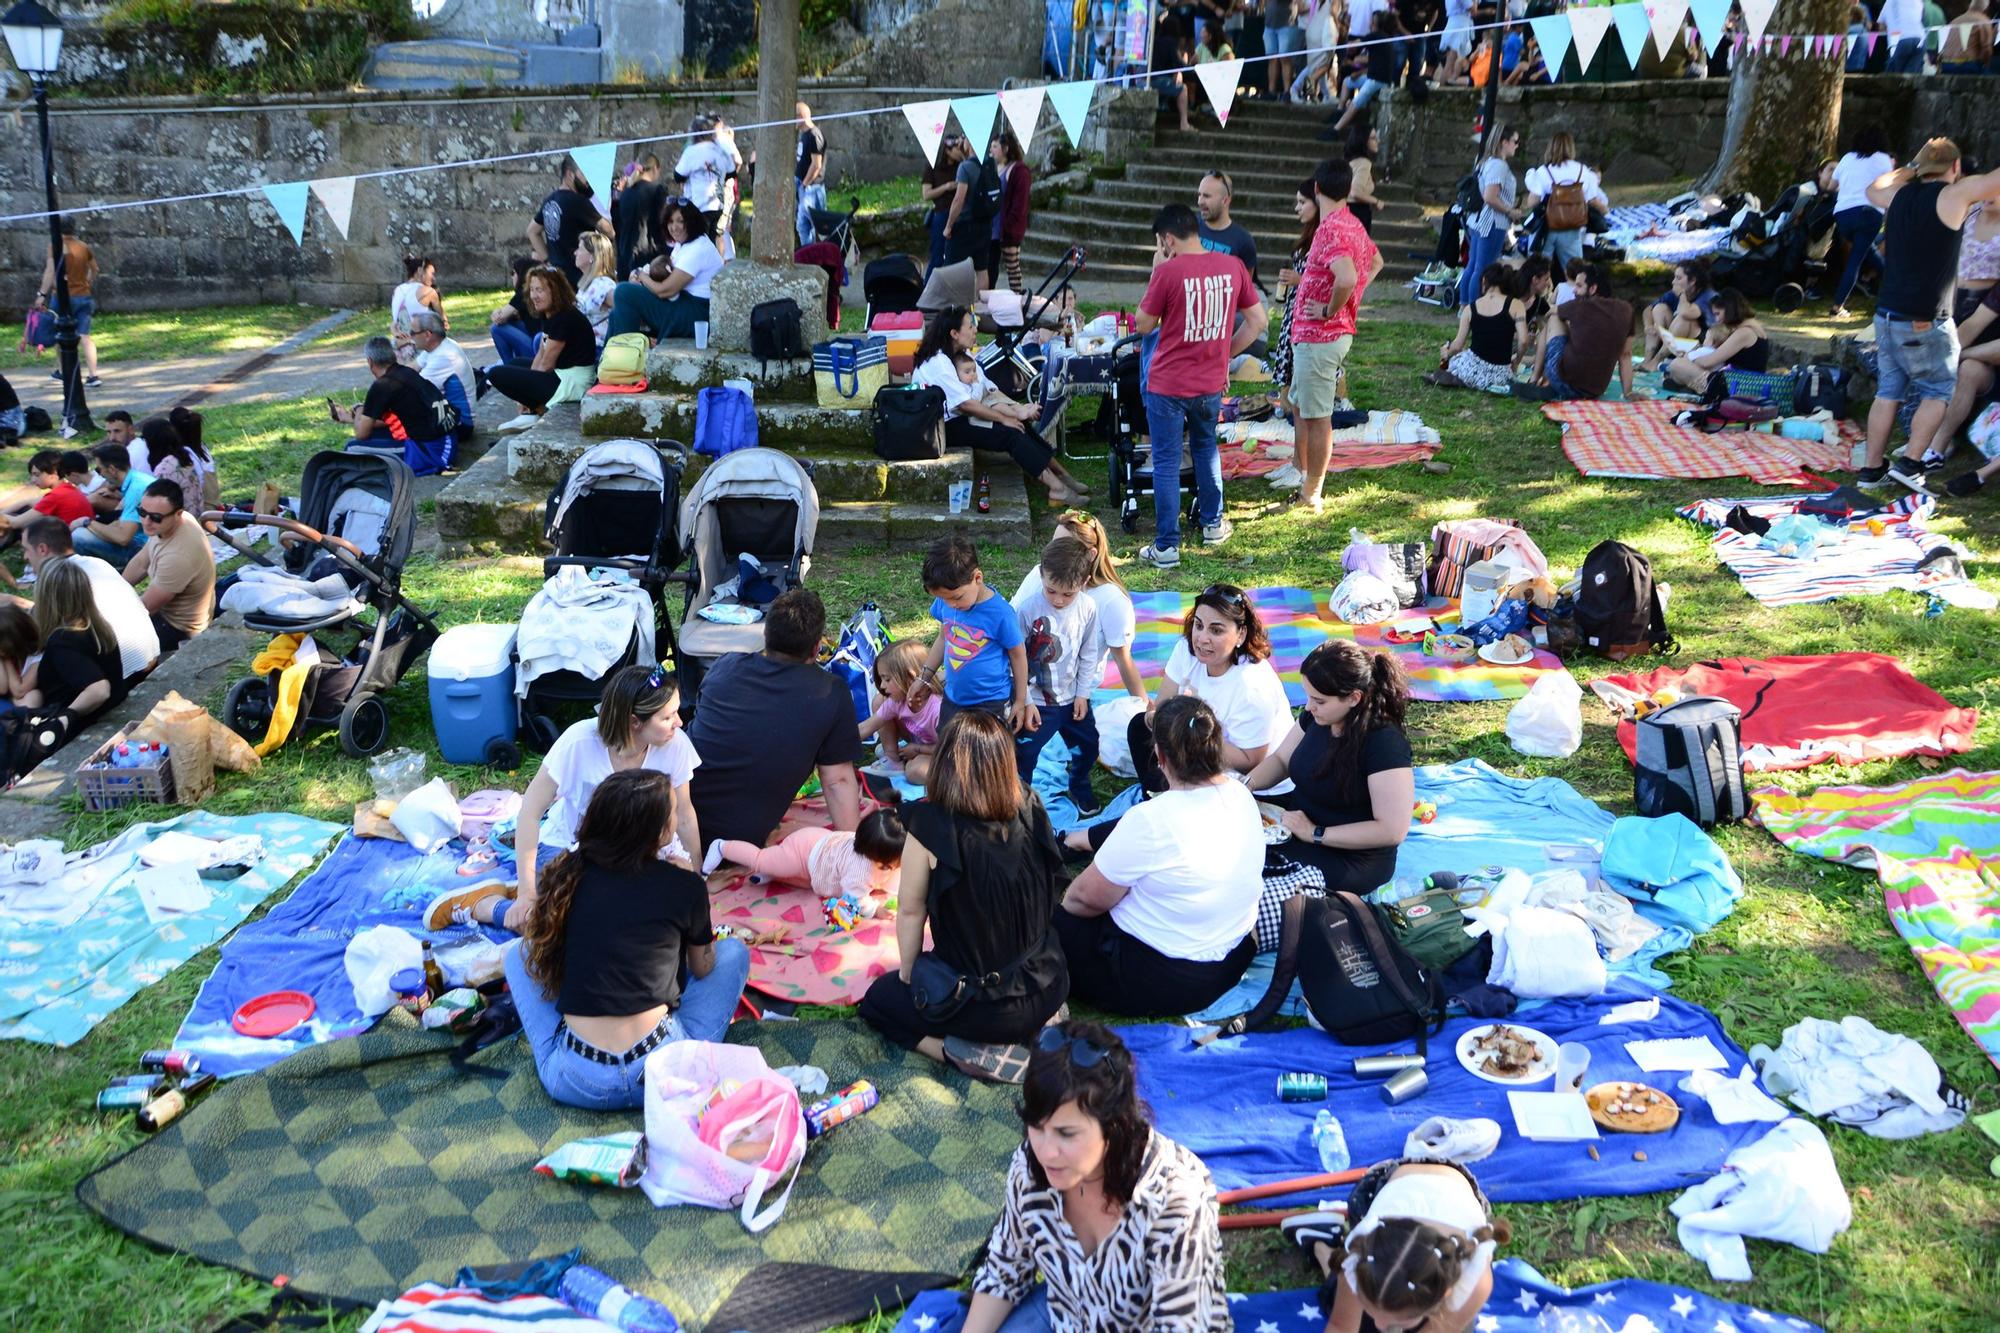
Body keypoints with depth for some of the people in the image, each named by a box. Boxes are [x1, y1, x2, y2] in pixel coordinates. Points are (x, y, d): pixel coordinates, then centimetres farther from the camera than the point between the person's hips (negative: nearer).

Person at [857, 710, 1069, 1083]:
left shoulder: (930, 826, -21)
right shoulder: (1030, 811, -10)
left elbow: (910, 910, -10)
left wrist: (908, 974, 5)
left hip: (985, 1007, -5)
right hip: (1049, 989, 6)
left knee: (877, 1000, 22)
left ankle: (977, 1054, 0)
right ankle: (1032, 1024, 13)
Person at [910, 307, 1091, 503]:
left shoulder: (964, 354, 9)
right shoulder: (937, 363, -20)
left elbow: (989, 390, 5)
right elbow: (965, 404, -23)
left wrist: (1017, 410, -11)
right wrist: (1004, 419, -16)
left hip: (964, 417, 9)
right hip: (945, 426, -9)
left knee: (1021, 425, -10)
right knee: (1011, 434, -22)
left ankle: (1062, 475, -10)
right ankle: (1058, 489, -22)